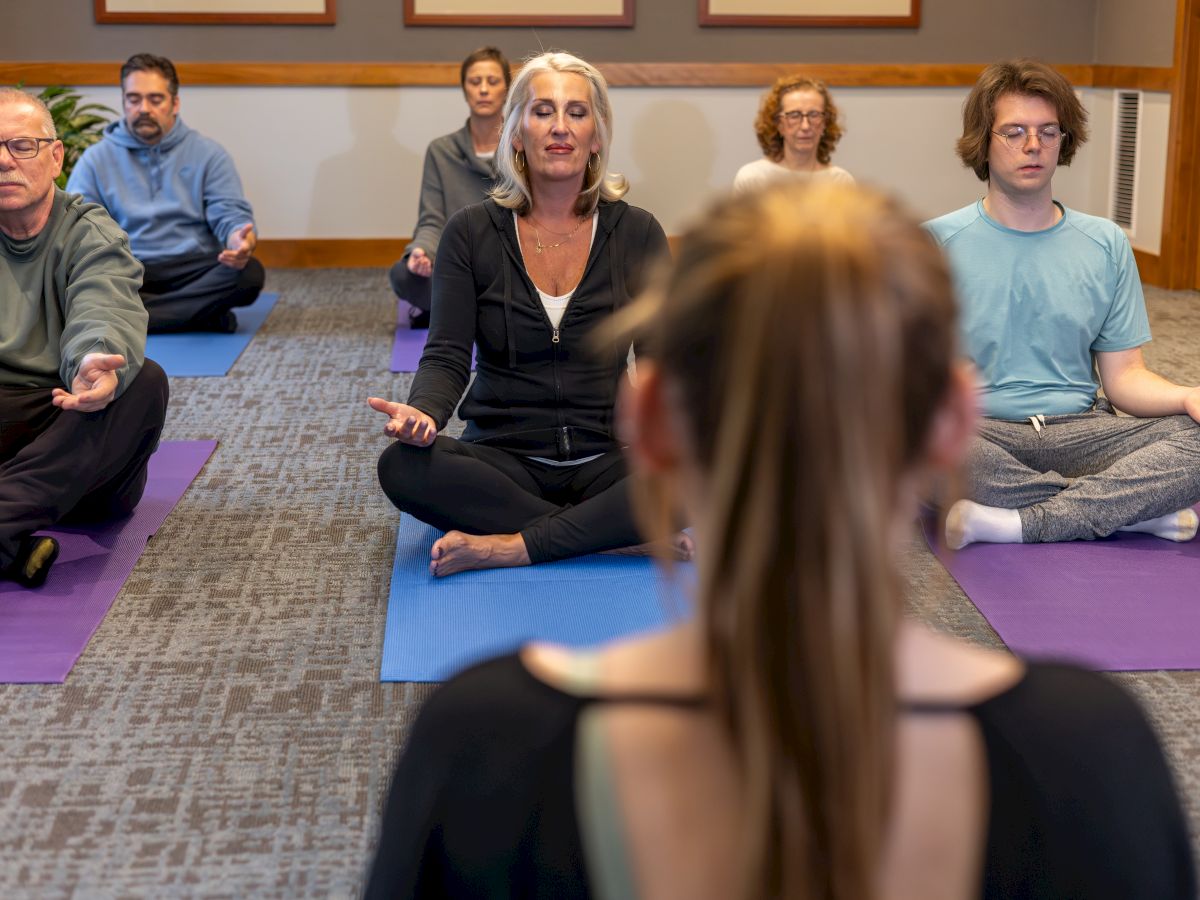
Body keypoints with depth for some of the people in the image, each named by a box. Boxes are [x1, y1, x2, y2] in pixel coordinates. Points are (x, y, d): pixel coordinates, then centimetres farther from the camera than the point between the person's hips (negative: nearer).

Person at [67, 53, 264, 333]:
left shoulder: (208, 153, 7)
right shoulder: (96, 159, 9)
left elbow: (230, 214, -1)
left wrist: (241, 240, -27)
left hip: (195, 271, 0)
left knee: (249, 273, -31)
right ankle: (202, 315, -28)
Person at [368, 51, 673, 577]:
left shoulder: (636, 233, 2)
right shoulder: (472, 233, 1)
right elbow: (447, 355, -4)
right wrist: (424, 414, -27)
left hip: (604, 461, 0)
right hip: (503, 461, 0)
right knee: (402, 466, -31)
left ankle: (508, 547, -26)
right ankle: (628, 531, -25)